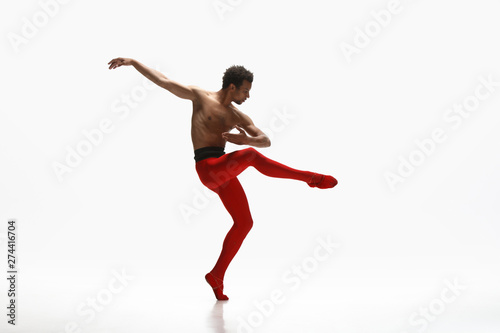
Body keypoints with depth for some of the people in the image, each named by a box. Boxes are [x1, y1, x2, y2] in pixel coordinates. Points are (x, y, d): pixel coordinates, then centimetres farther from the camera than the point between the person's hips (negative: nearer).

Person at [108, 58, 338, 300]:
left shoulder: (238, 117, 16)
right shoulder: (199, 96, 3)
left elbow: (266, 141, 11)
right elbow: (163, 80, 3)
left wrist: (245, 139, -12)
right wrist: (133, 62, 0)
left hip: (225, 173, 8)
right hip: (208, 168, -7)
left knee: (244, 222, 5)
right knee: (250, 156, -32)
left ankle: (216, 276, 15)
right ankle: (310, 178, -26)